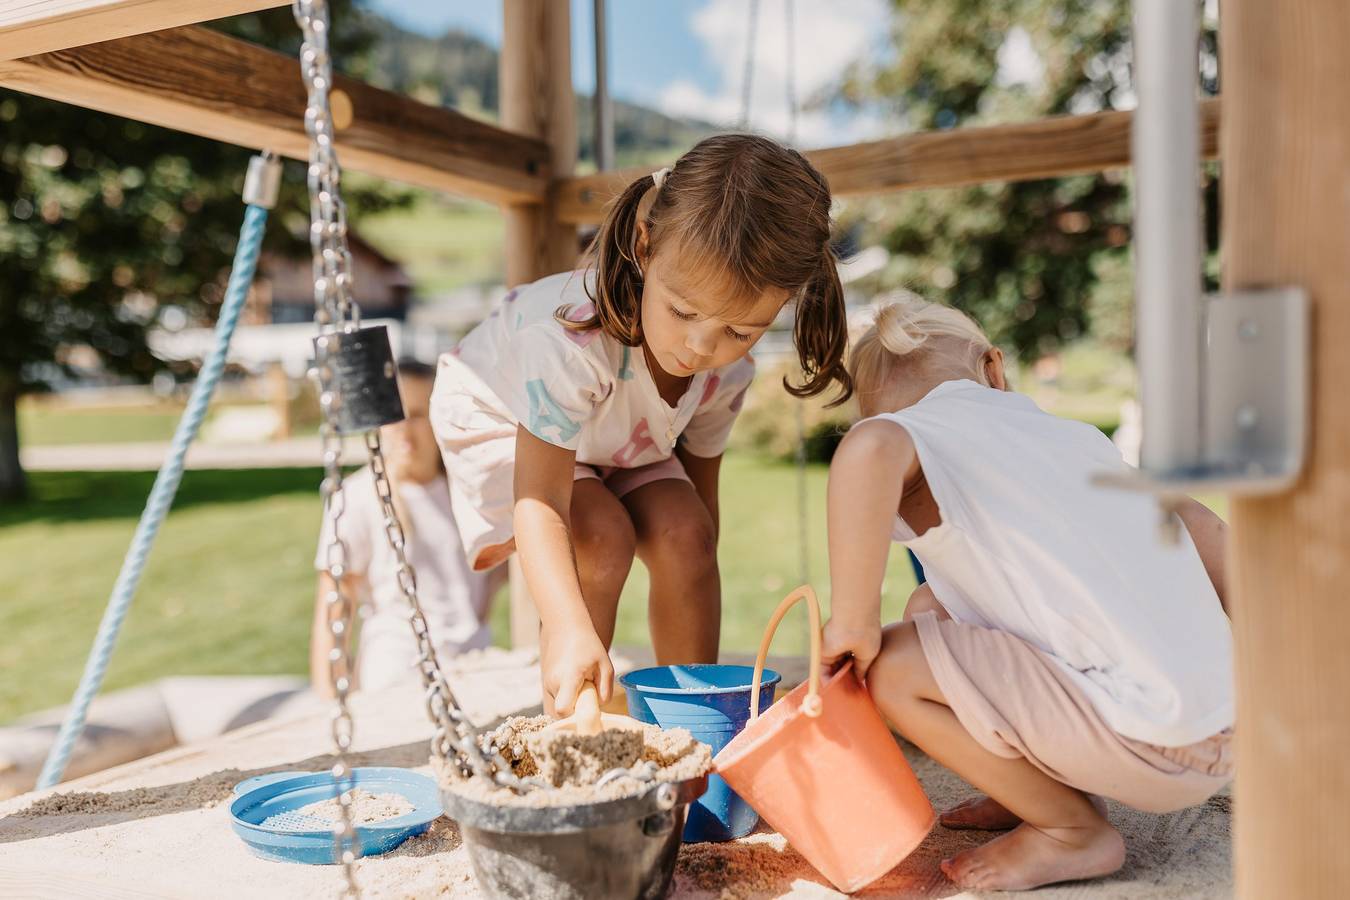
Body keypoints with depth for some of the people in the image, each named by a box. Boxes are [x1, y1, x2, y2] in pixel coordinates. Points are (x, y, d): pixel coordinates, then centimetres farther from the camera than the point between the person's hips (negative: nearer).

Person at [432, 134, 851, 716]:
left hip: (625, 440, 5)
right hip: (500, 420, -4)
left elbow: (701, 486, -9)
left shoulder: (729, 371, -24)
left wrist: (696, 629, -6)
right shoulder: (573, 337, -44)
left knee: (684, 533, -20)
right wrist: (571, 632, -60)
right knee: (601, 538, -29)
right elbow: (539, 505, -46)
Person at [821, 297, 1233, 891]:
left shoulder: (917, 438, -5)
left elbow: (871, 447, -32)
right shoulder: (1074, 435, 16)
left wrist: (853, 622, -21)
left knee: (892, 667, -10)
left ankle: (1073, 830, 6)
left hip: (1147, 743, -8)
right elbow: (1202, 530, 23)